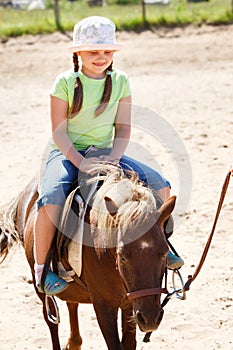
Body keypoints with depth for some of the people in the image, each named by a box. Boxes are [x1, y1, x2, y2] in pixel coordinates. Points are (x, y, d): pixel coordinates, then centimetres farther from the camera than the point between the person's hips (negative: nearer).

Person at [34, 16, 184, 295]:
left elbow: (123, 128, 3)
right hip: (67, 154, -4)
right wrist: (80, 162, -23)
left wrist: (114, 157, -15)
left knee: (159, 184, -8)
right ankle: (41, 268, -17)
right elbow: (58, 132, -10)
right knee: (51, 199, -33)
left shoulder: (120, 81, 3)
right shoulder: (65, 82, -8)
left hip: (105, 153, 4)